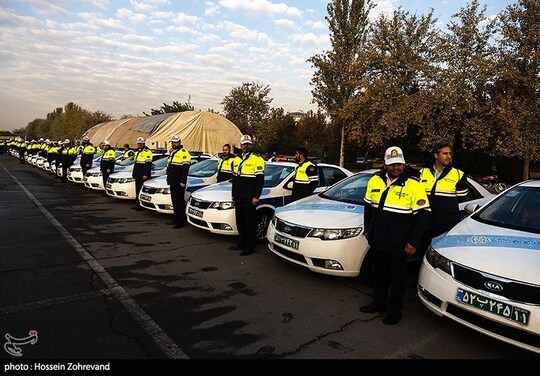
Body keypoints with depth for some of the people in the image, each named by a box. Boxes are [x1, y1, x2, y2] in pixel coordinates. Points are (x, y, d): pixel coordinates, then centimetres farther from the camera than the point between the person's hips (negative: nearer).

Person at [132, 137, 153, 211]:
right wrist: (134, 173, 22)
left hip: (143, 175, -9)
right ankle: (138, 204, 20)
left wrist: (146, 174, -21)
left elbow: (148, 164, -17)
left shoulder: (147, 152, -10)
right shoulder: (137, 151, 19)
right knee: (137, 190, 13)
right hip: (137, 175, 9)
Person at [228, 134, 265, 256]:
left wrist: (256, 197, -16)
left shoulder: (256, 160, -6)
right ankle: (241, 242, 26)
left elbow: (260, 180, -11)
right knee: (240, 222, 14)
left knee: (250, 222, -1)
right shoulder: (237, 160, 17)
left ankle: (250, 247, 6)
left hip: (249, 199, -7)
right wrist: (234, 195, 19)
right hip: (238, 198, 7)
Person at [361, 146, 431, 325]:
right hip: (377, 241, 5)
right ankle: (379, 302, 37)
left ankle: (394, 309, 26)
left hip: (399, 244, -4)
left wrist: (413, 242, -12)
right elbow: (368, 207, 14)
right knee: (379, 273, 19)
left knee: (398, 277, 10)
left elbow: (423, 214, -11)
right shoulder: (375, 181, 2)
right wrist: (367, 230, 14)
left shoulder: (413, 185, -12)